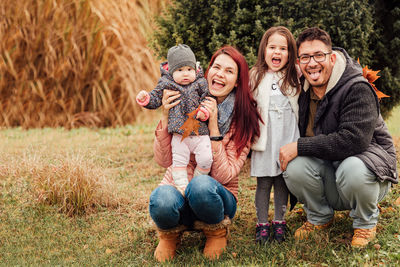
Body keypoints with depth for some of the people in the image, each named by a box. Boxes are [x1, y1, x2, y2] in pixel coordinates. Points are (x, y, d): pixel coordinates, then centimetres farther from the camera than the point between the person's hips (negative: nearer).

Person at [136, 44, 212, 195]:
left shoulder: (200, 84, 3)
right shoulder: (166, 84, 2)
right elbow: (155, 99, 6)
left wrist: (203, 111, -15)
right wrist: (145, 99, -14)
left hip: (200, 133, 0)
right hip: (179, 135, 0)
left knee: (206, 159, -7)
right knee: (179, 161, 1)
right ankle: (182, 186, 13)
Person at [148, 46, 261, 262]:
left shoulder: (243, 120, -7)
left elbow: (224, 176, -17)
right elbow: (163, 160, -9)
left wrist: (213, 126, -22)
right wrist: (166, 116, -22)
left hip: (215, 196, -1)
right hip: (176, 186, 1)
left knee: (201, 185, -37)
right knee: (162, 198, -36)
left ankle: (216, 233, -3)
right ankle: (169, 234, 1)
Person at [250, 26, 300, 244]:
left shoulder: (296, 77, 5)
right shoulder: (255, 76, 2)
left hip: (288, 137, 1)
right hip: (264, 137, -1)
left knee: (283, 181, 7)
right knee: (263, 182, 2)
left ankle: (279, 222, 19)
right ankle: (262, 224, 13)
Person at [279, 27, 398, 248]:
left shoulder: (358, 89, -21)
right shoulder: (302, 90, 0)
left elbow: (353, 140, -32)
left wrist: (300, 147, -30)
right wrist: (289, 152, -7)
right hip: (326, 166, 5)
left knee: (352, 169, -39)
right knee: (294, 168, -24)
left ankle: (366, 222, -5)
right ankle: (319, 218, 6)